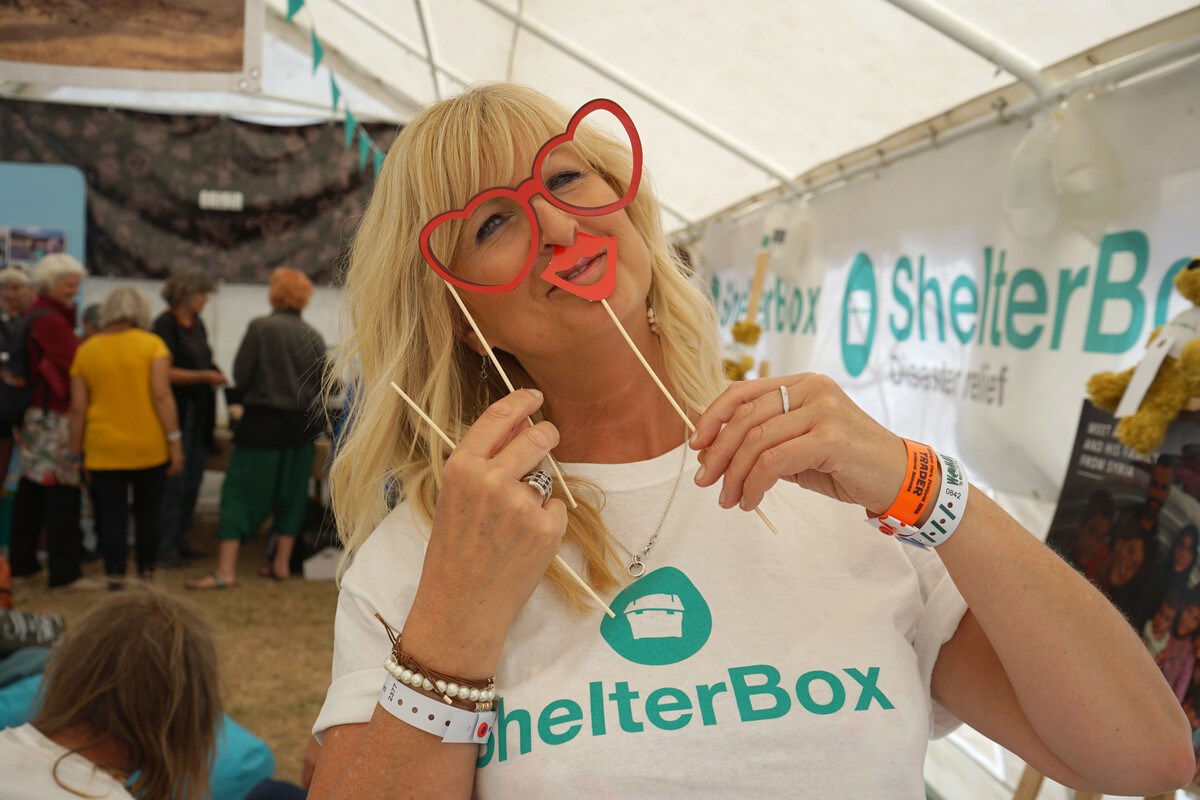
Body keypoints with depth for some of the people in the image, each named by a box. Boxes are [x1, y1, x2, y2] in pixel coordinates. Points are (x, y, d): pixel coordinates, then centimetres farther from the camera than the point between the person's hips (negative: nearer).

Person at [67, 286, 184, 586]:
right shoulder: (152, 344, -3)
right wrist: (175, 443, -10)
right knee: (148, 515, 15)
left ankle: (115, 577, 0)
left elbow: (78, 409, 2)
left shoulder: (86, 351, 4)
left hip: (104, 451, 1)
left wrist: (77, 455, 10)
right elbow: (161, 395, -12)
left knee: (112, 518, 4)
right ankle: (147, 572, 25)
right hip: (150, 449, -1)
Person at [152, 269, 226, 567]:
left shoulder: (197, 324, 14)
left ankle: (180, 539, 22)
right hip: (176, 412, -8)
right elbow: (166, 372, -16)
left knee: (192, 481, 11)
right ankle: (164, 546, 4)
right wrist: (205, 376, -17)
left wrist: (215, 376, 5)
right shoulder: (165, 324, -9)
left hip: (198, 412, 8)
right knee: (173, 482, -5)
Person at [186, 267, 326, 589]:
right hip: (301, 424, 4)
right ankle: (281, 562, 21)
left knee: (240, 490, 2)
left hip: (262, 421, -4)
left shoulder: (260, 327, -9)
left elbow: (240, 375, -7)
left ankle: (226, 569, 1)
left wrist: (259, 393, 12)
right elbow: (321, 383, 6)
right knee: (291, 492, 14)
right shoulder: (314, 336, 0)